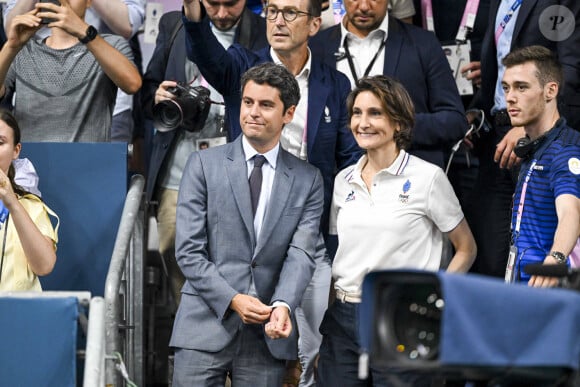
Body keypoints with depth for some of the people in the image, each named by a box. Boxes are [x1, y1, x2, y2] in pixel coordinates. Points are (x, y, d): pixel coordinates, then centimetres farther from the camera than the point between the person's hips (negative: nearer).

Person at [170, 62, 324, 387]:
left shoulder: (308, 180, 9)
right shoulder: (205, 164, 5)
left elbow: (302, 253, -2)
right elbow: (188, 249, -1)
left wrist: (283, 305, -20)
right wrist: (233, 299, -12)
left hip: (267, 336, 1)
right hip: (205, 328, -1)